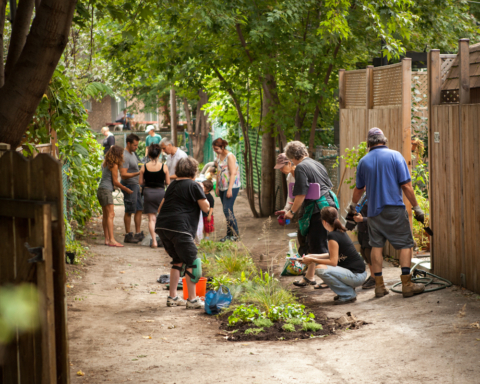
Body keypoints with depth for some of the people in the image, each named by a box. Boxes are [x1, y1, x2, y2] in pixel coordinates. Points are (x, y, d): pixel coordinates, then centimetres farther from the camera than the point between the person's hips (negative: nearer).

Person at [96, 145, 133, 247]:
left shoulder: (106, 164, 16)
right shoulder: (114, 165, -10)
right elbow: (115, 182, -9)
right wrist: (126, 189, 2)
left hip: (101, 190, 9)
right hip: (106, 190, -9)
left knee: (105, 215, 10)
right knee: (110, 215, -12)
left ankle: (107, 239, 10)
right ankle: (111, 240, -17)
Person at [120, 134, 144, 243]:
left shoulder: (132, 153, 13)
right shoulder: (125, 156, -18)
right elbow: (123, 174, -24)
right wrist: (138, 173, -32)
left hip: (136, 185, 10)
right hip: (129, 185, -10)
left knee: (139, 209, 10)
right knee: (129, 211, -3)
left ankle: (138, 233, 16)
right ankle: (128, 235, 3)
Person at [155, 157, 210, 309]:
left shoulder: (172, 185, 19)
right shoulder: (194, 186, -2)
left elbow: (162, 205, 26)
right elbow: (205, 207, -1)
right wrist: (202, 194, 14)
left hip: (162, 226, 8)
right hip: (179, 228, -8)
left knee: (178, 261, 20)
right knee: (191, 262, 1)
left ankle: (172, 297, 19)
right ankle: (192, 300, 1)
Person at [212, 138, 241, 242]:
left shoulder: (230, 156, -13)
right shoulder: (218, 156, 12)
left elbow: (233, 173, -17)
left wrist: (230, 189, -21)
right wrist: (217, 187, 16)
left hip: (231, 187, -8)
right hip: (222, 187, 8)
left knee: (228, 210, -14)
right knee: (226, 211, 8)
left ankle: (235, 234, -8)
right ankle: (229, 234, 13)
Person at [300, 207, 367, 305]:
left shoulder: (333, 236, -18)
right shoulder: (341, 232, 10)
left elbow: (333, 262, -20)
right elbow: (333, 255, 20)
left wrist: (312, 260, -10)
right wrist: (313, 256, 15)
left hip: (357, 276, -10)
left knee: (320, 269, -25)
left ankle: (349, 294, -10)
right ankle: (348, 289, 13)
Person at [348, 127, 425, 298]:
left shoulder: (363, 161, 6)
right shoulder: (395, 156, -4)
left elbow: (359, 189, 17)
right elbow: (406, 185, -9)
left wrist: (352, 206, 35)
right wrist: (416, 207, -2)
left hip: (374, 210, 3)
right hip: (395, 208, -3)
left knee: (376, 246, 9)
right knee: (405, 244, 3)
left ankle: (379, 286, 9)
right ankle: (407, 284, -2)